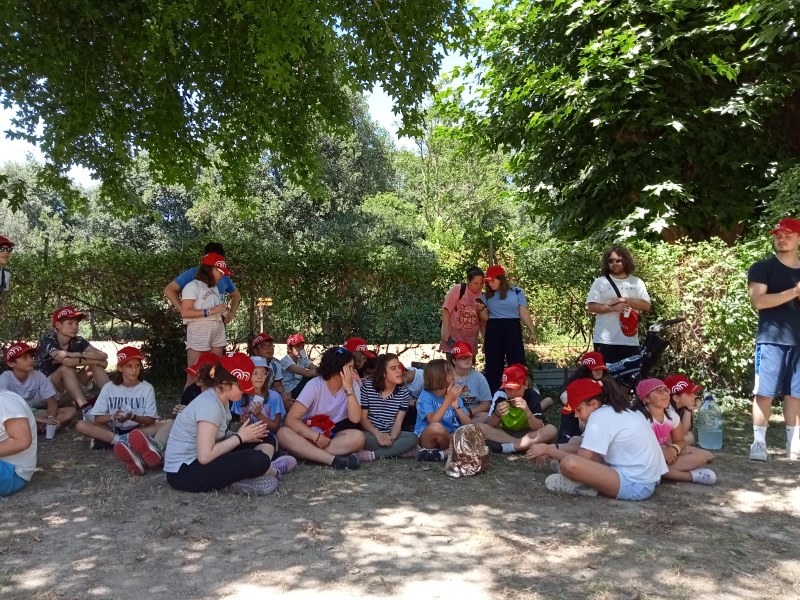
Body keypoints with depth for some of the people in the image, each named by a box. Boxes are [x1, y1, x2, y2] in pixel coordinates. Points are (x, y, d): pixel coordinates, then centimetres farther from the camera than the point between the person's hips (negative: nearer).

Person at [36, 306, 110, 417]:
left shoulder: (78, 341, -4)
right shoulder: (48, 341, -17)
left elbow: (104, 356, -20)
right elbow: (68, 362, -36)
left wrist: (75, 354, -31)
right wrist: (97, 361, -26)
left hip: (70, 387, 5)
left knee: (95, 366, -13)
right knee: (66, 368, -32)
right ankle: (86, 410, -44)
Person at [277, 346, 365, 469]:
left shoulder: (353, 385, -6)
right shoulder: (315, 385, -13)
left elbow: (355, 419, -19)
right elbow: (291, 419, -20)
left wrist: (349, 389, -25)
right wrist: (316, 437, -29)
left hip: (334, 437, 1)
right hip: (311, 435, -1)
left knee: (358, 436, -31)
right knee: (283, 433, -32)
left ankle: (308, 454, -27)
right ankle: (334, 459, -39)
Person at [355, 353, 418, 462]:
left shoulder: (404, 393, 0)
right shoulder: (367, 386, -8)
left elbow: (398, 422, -3)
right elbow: (363, 417, -5)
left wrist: (391, 438, -25)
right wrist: (378, 434, -20)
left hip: (390, 434, 4)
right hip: (370, 433, -4)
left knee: (413, 438, -27)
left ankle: (372, 455, -28)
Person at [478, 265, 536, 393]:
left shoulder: (516, 292, 1)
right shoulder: (487, 296, 10)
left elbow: (524, 313, 0)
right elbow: (485, 319, 9)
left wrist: (533, 331, -8)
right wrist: (481, 309, -11)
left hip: (512, 330, -3)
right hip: (493, 331, 3)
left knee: (517, 363, -4)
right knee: (493, 365, 6)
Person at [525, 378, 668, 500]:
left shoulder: (599, 416, -14)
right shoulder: (620, 411, 14)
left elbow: (580, 460, -13)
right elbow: (587, 451, 21)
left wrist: (547, 450, -2)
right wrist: (554, 449, 14)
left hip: (634, 484, -11)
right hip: (647, 480, 11)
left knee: (569, 464, -29)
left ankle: (585, 486, -1)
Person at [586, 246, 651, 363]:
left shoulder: (637, 282, 10)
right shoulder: (600, 282, 3)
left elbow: (646, 305, 1)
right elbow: (591, 306, -3)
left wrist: (624, 299, -11)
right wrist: (612, 308, -16)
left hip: (630, 340, 2)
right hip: (604, 340, -2)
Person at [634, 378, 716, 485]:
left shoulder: (672, 415, -1)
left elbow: (680, 441, 6)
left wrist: (674, 449, -18)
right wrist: (662, 451, -30)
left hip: (667, 453, 6)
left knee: (702, 456, -10)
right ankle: (691, 475, -27)